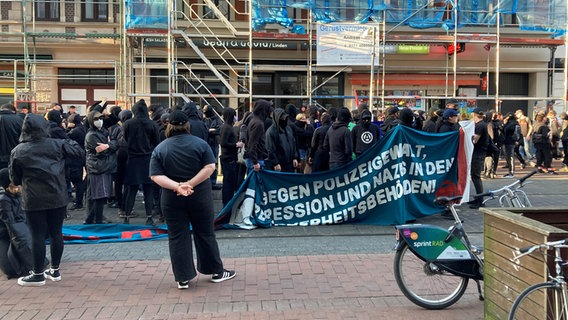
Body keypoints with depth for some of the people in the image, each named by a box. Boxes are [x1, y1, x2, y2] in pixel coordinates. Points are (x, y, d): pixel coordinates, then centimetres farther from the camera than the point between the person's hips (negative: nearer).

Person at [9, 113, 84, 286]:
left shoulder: (18, 151, -5)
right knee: (56, 233, 11)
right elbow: (79, 152, 4)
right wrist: (68, 141, 19)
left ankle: (38, 274, 12)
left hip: (34, 201, -2)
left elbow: (15, 179, 3)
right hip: (58, 198, 2)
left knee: (38, 236, 3)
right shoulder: (57, 145, -4)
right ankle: (55, 270, 22)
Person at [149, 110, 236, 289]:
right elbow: (209, 167, -13)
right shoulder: (200, 144, -5)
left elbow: (156, 176, -12)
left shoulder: (159, 149, -3)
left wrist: (176, 186, -20)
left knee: (177, 237, 6)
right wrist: (190, 184, -17)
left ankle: (183, 278, 9)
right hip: (200, 196, 0)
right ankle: (217, 272, 20)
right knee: (205, 234, 11)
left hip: (172, 199, 0)